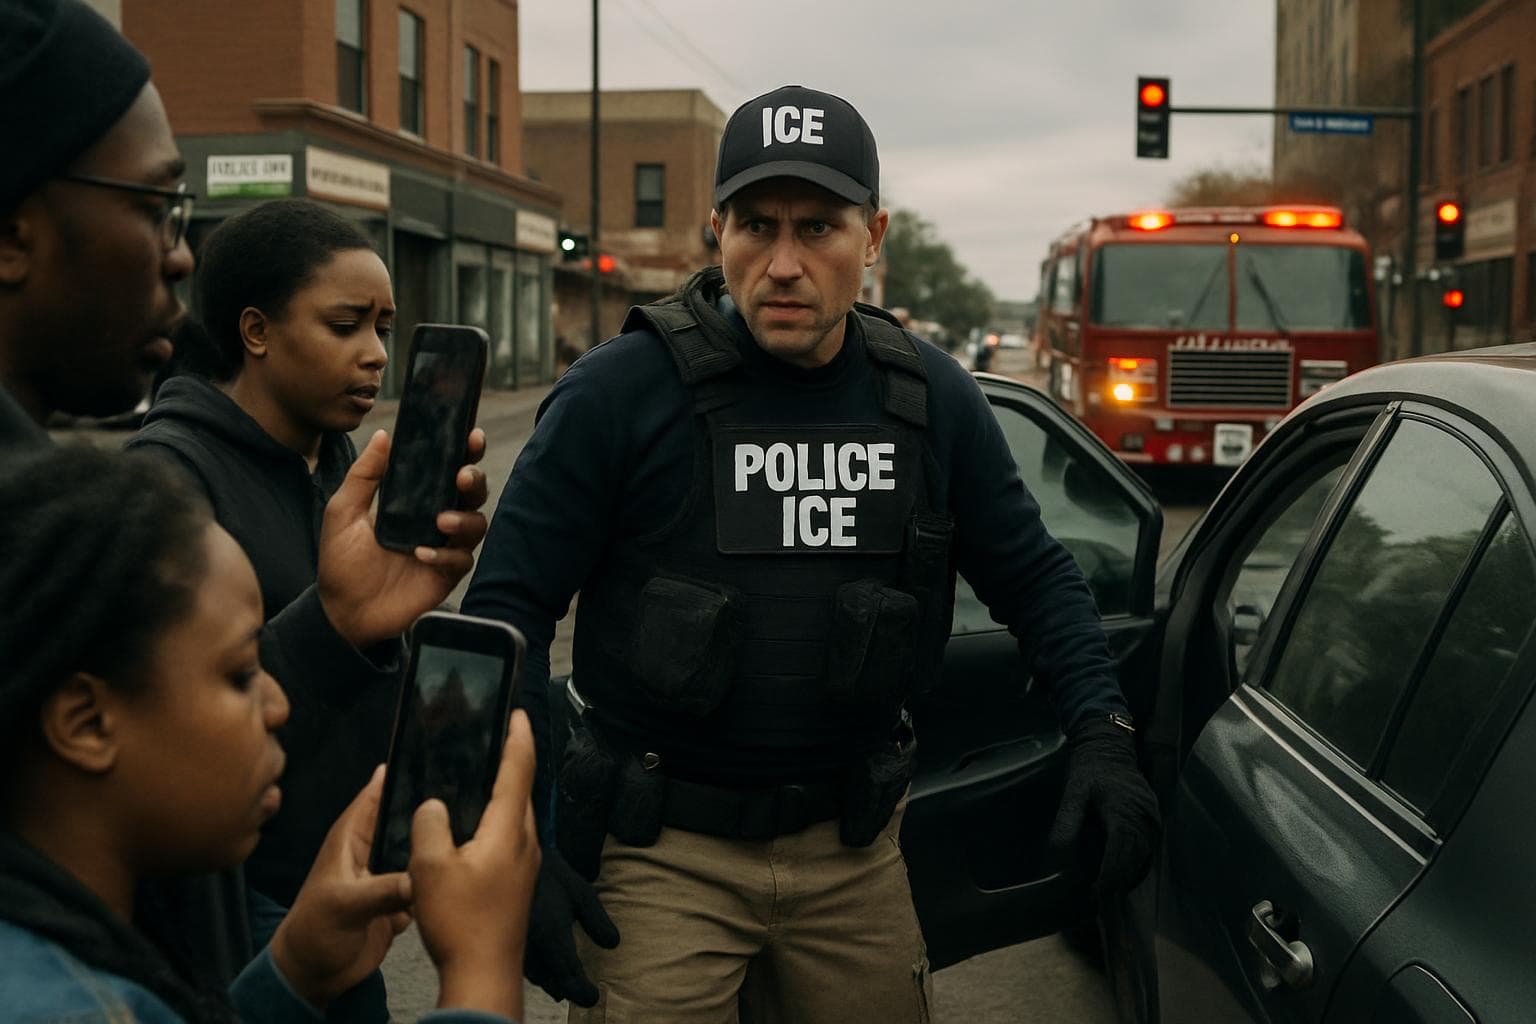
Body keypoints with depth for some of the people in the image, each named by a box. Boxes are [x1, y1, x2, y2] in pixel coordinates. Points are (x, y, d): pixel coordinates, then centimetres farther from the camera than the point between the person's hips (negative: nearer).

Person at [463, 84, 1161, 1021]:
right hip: (659, 849, -3)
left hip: (853, 849, 4)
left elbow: (1033, 572, 9)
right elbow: (509, 605, -10)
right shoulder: (623, 391, -12)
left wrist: (1101, 730, -6)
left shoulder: (930, 398, -1)